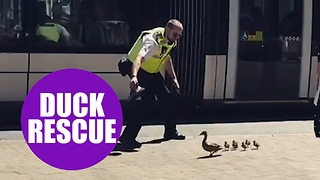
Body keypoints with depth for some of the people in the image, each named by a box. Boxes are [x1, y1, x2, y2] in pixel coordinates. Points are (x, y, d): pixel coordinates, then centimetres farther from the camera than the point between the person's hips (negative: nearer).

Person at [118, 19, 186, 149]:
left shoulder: (170, 40, -2)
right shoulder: (154, 41, -31)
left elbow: (167, 59, 17)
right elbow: (139, 59, -47)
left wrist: (174, 78, 13)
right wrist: (134, 77, -64)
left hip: (152, 72, 9)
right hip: (139, 71, -9)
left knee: (167, 98, 9)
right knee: (148, 101, -21)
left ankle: (170, 131, 28)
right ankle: (127, 137, -19)